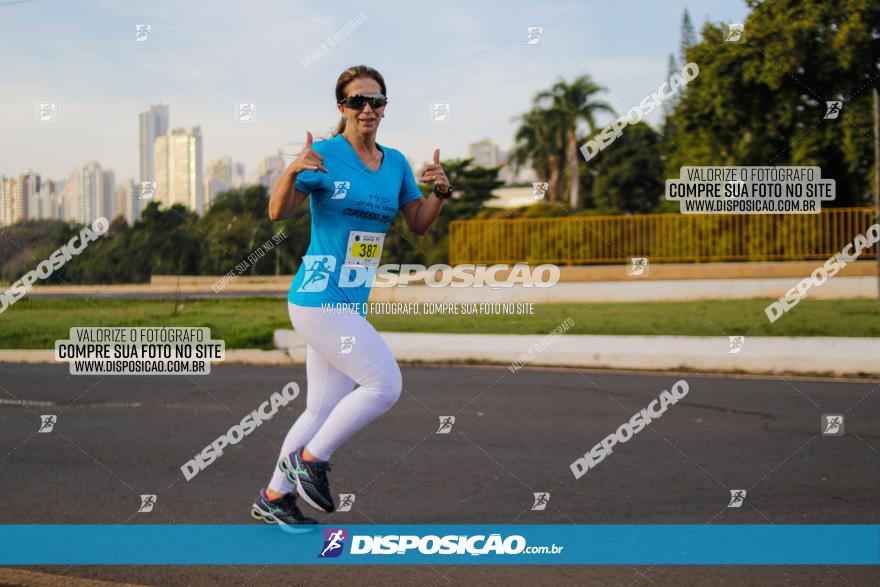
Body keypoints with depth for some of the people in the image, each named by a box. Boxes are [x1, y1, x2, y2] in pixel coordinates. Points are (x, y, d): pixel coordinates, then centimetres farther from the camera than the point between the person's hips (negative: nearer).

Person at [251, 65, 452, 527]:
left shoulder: (395, 163, 11)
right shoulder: (324, 156, -10)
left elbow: (418, 224, 13)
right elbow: (278, 212, -17)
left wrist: (439, 191, -7)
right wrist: (292, 172, -36)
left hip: (350, 305, 8)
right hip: (318, 300, -8)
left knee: (323, 411, 12)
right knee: (385, 385, -14)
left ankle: (273, 499, 24)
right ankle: (310, 459, 2)